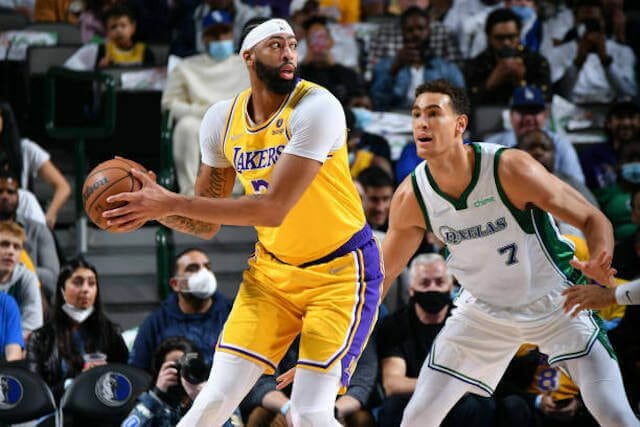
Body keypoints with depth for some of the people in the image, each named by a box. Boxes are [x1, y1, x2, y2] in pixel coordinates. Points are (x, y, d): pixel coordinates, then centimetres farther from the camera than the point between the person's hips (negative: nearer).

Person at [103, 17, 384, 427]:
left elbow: (273, 208, -30)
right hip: (273, 269, 5)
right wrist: (153, 205, -15)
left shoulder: (316, 107, -22)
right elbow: (207, 224, 6)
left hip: (341, 270, -5)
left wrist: (172, 203, -29)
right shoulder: (223, 120, -3)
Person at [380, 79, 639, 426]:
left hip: (554, 303, -3)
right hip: (484, 311, 4)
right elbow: (384, 271, 2)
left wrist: (598, 263, -42)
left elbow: (593, 220, -21)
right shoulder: (410, 197, -15)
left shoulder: (511, 168, -27)